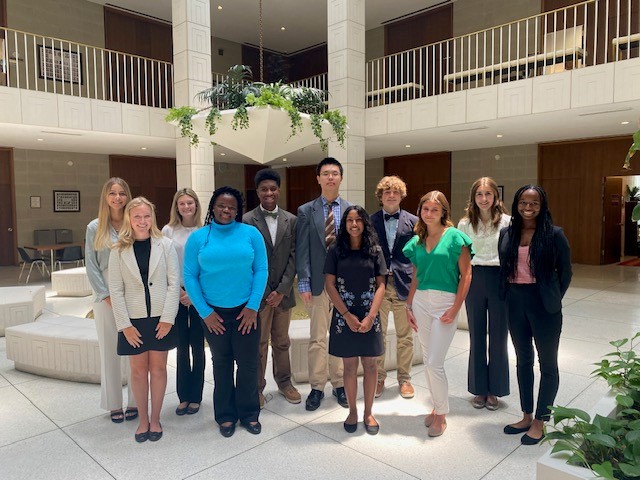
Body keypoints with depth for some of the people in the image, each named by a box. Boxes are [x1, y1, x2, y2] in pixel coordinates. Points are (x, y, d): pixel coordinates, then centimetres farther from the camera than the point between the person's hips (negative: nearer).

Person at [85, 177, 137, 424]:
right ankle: (114, 404, 20)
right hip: (106, 298, 1)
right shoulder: (94, 228, 3)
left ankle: (134, 402, 18)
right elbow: (91, 266, 1)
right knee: (109, 350, 8)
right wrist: (107, 296, -6)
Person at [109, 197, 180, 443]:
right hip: (134, 320, 1)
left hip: (160, 319, 0)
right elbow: (116, 290, -2)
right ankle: (143, 419, 28)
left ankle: (155, 419, 26)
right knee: (138, 370, 10)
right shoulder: (119, 250, -2)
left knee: (158, 368, 10)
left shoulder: (164, 245, -3)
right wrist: (125, 324, -7)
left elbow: (174, 282, -5)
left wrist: (167, 318, -10)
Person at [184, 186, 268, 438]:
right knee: (222, 364, 14)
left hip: (245, 311, 0)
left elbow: (261, 271, -3)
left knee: (248, 363, 8)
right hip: (214, 313, 1)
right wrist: (205, 312, -6)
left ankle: (248, 413, 29)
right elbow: (190, 276, -2)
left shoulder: (251, 233, -3)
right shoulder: (198, 237, -1)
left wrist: (253, 306, -9)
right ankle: (225, 415, 32)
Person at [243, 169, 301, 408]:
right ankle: (257, 388, 24)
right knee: (258, 343, 8)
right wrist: (265, 292, -9)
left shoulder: (291, 220, 4)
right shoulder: (247, 220, -6)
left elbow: (293, 257, 1)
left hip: (283, 292, 3)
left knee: (282, 342, 16)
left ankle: (284, 382, 33)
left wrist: (282, 290, -7)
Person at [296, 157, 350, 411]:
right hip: (318, 283, -1)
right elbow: (302, 250, -1)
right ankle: (317, 387, 21)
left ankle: (339, 384, 27)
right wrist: (303, 283, -7)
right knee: (317, 338, 7)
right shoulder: (306, 211, 2)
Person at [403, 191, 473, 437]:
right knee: (428, 360, 12)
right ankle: (437, 406, 31)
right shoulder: (416, 241, 9)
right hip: (421, 301, 5)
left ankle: (441, 415, 15)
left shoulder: (454, 237, -6)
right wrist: (409, 307, 8)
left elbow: (466, 274, -7)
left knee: (434, 363, -6)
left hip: (445, 302, -5)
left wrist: (455, 308, -12)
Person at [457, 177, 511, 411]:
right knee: (476, 335, 10)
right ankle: (479, 389, 25)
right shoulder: (465, 224, 2)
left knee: (498, 335, 7)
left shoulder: (507, 221, -3)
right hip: (474, 280, 1)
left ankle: (494, 390, 24)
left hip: (500, 280, -1)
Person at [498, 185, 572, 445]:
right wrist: (506, 296, 6)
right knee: (523, 360, 15)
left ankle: (539, 422, 22)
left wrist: (553, 299, 0)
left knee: (547, 363, 9)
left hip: (543, 306, -4)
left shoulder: (554, 234, -9)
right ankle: (526, 417, 30)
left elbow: (565, 272, -2)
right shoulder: (506, 233, 3)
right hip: (515, 304, 5)